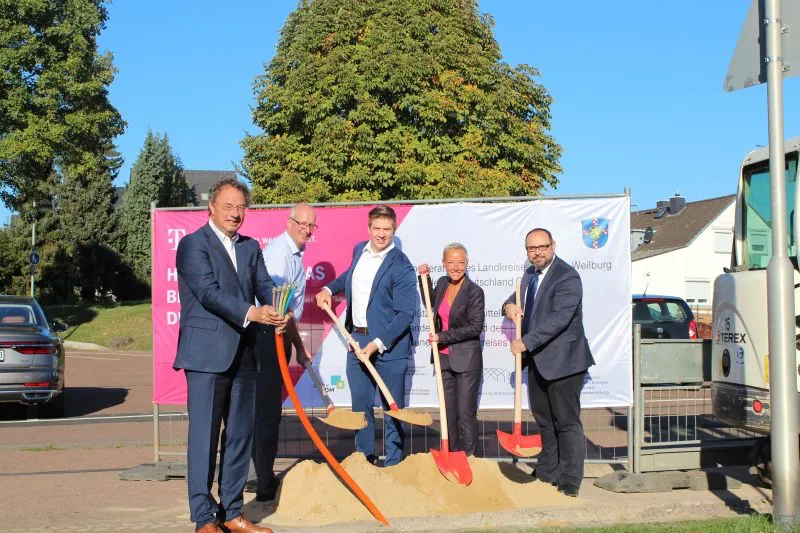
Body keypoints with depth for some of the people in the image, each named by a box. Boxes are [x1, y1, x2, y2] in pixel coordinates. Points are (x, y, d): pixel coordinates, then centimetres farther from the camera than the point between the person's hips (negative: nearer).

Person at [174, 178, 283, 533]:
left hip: (243, 355, 7)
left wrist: (277, 312, -15)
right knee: (204, 435, -3)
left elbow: (264, 285, 6)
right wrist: (251, 313, -26)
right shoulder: (193, 244, -5)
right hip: (206, 355, -7)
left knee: (240, 435, 10)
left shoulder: (250, 247, 17)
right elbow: (208, 291, -15)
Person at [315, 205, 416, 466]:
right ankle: (364, 458, 27)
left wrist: (378, 344, -23)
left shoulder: (401, 266, -14)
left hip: (388, 344, -6)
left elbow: (406, 313, -18)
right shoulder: (359, 250, 6)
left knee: (392, 407, 4)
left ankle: (393, 463, 14)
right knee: (360, 404, 14)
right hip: (357, 339, 7)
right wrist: (329, 289, 13)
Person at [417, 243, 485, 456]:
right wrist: (425, 278, 14)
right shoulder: (442, 284, 5)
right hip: (444, 358, 7)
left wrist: (443, 336, -17)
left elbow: (476, 327, -16)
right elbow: (431, 303, 26)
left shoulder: (474, 291, -13)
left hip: (466, 360, -6)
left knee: (466, 413, -3)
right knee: (448, 413, 13)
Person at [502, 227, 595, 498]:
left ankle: (570, 483, 3)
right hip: (538, 360, 9)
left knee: (567, 422, -3)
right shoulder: (530, 274, 11)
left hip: (562, 360, -9)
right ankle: (547, 472, 34)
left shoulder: (567, 277, -18)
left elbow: (559, 319, -27)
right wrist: (509, 305, -3)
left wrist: (526, 342, -30)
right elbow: (518, 297, 23)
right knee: (544, 420, 20)